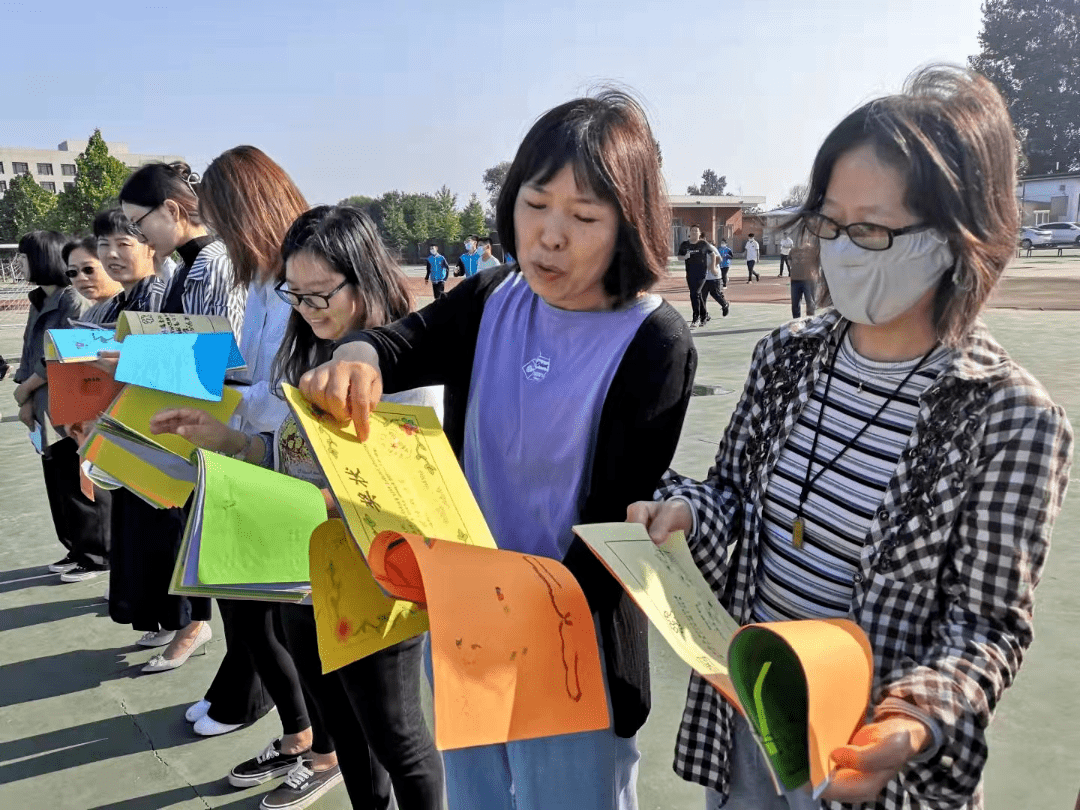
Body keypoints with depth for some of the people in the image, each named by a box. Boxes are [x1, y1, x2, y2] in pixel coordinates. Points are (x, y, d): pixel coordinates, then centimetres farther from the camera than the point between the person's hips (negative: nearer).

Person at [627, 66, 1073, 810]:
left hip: (866, 750, -3)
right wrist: (685, 510, -15)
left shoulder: (1012, 419, -17)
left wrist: (920, 725, -28)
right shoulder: (788, 355, -5)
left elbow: (988, 621, -12)